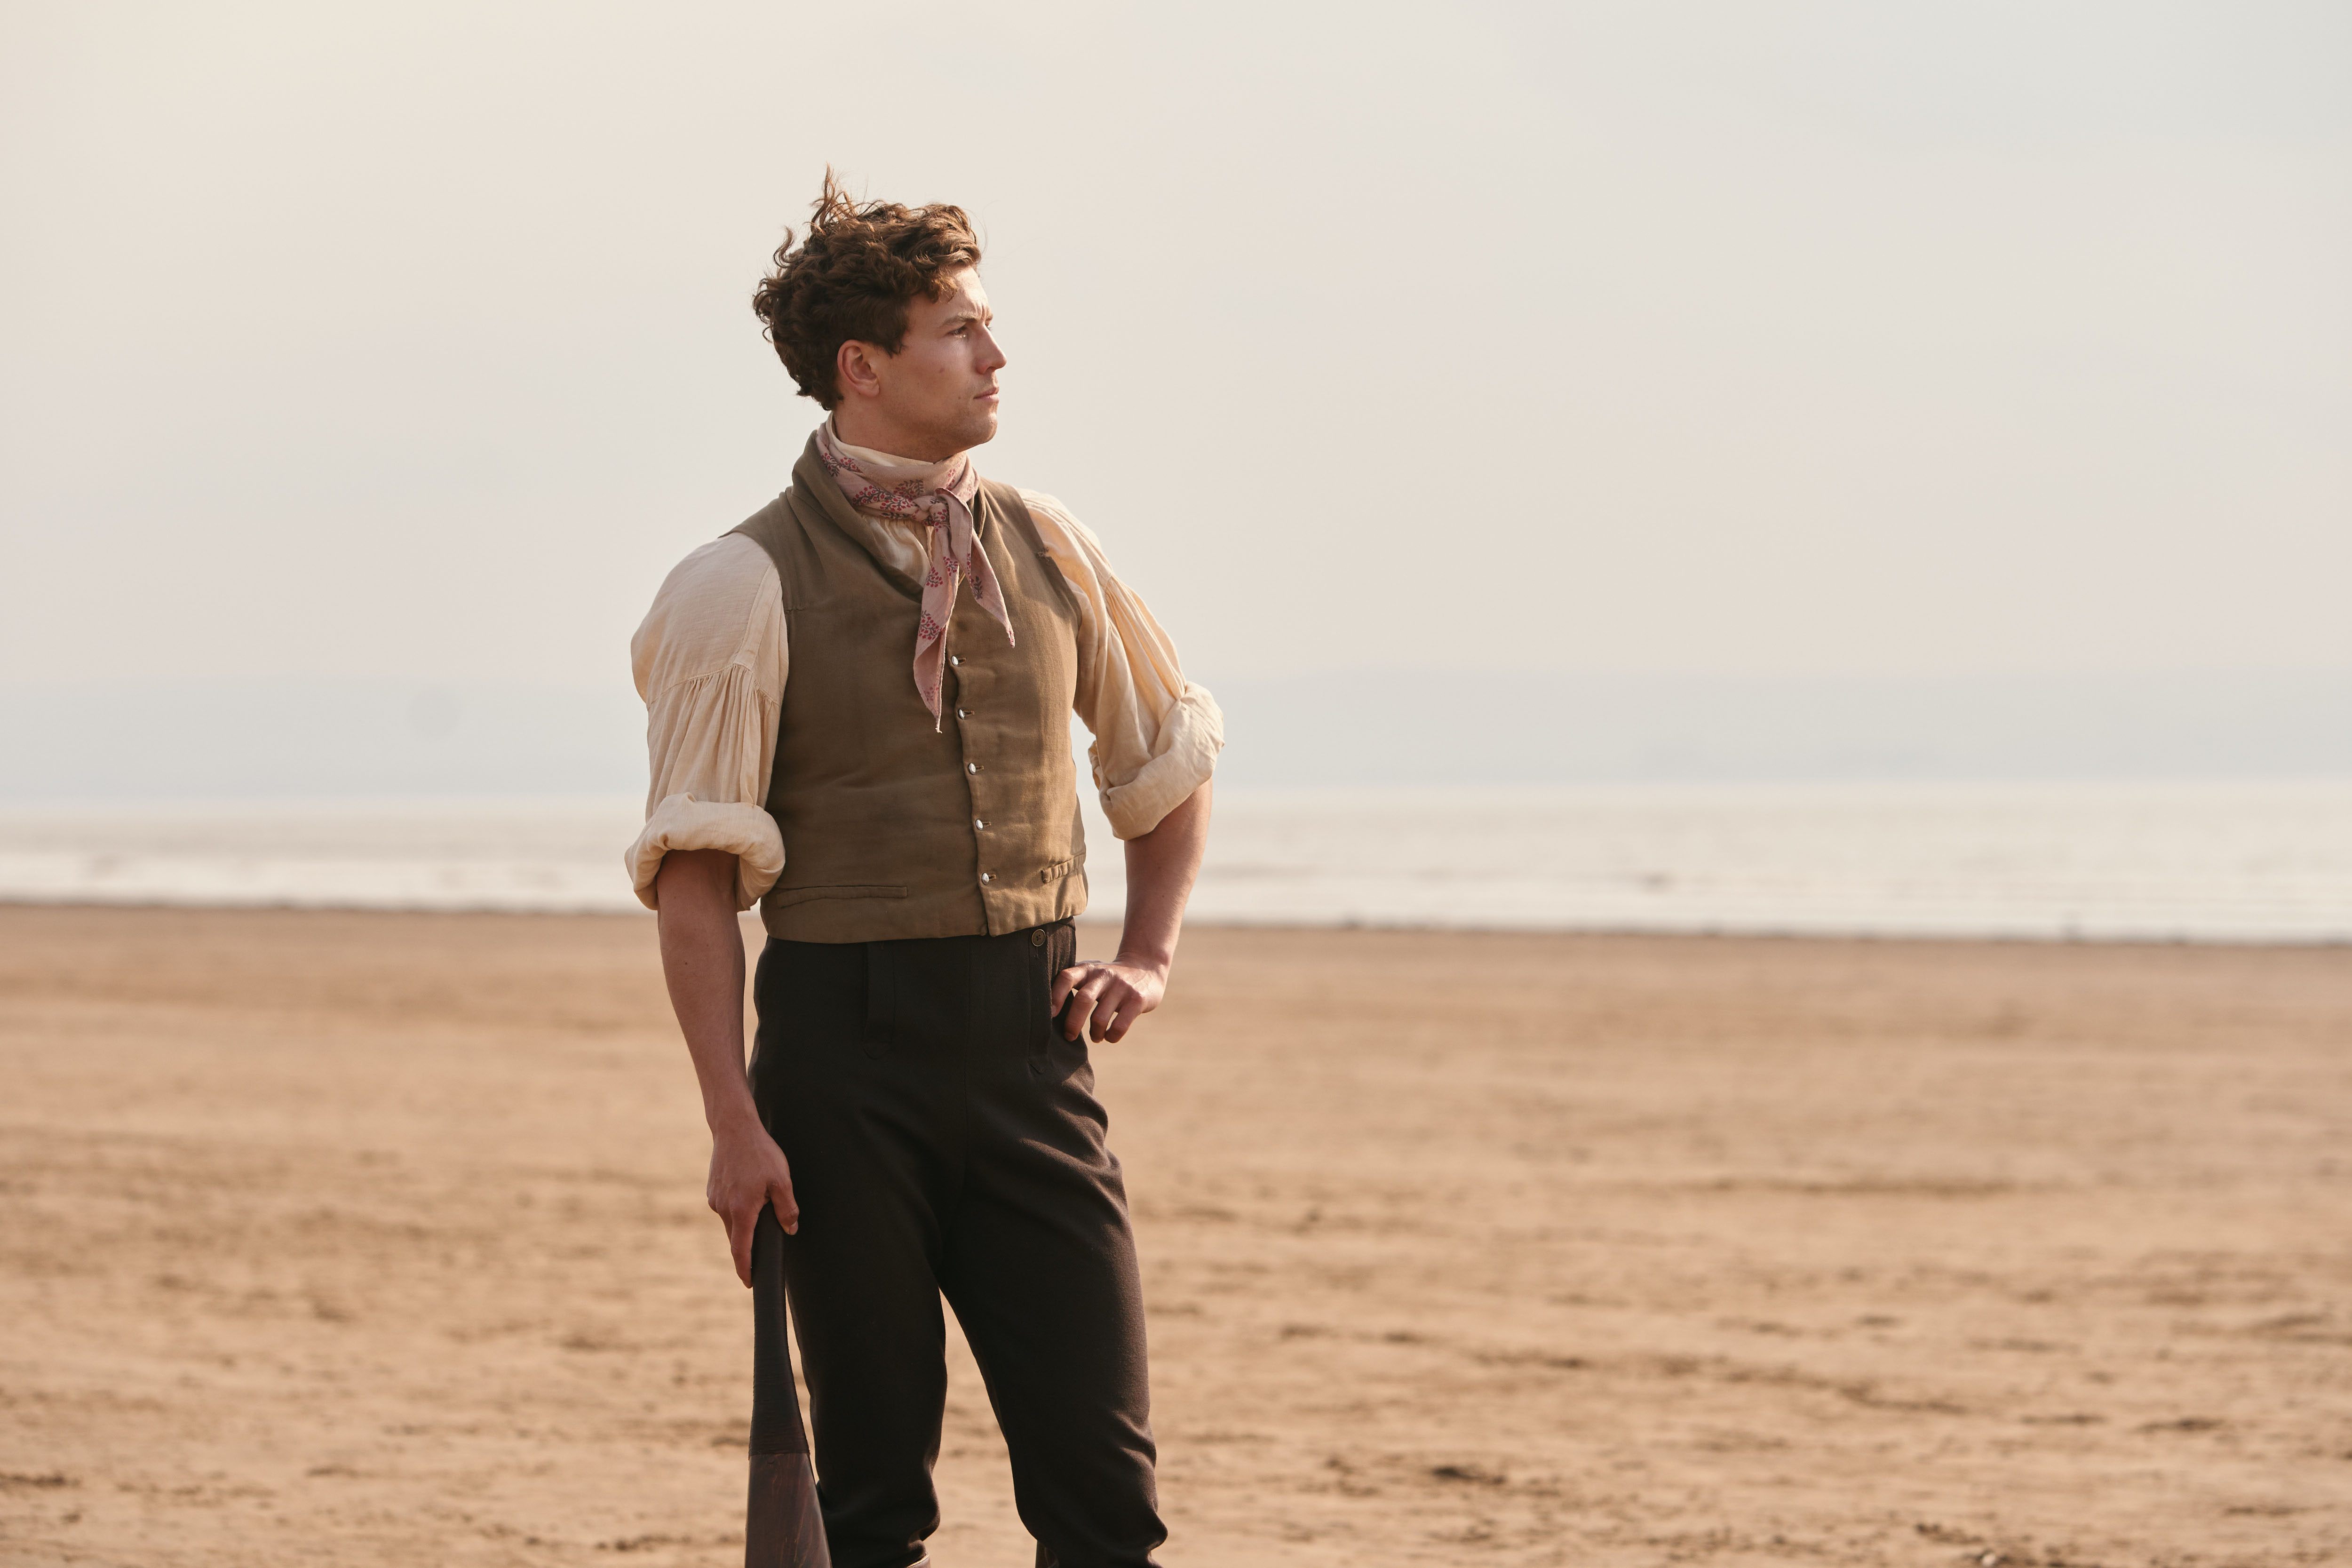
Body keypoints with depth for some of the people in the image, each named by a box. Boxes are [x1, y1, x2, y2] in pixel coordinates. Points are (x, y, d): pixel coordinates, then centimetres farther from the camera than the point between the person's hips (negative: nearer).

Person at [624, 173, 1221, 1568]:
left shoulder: (1047, 549, 9)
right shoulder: (748, 587, -6)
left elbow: (1171, 762, 24)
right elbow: (693, 875, -7)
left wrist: (1148, 955, 10)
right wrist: (735, 1123, -13)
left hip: (1031, 1039, 4)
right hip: (848, 1046, -4)